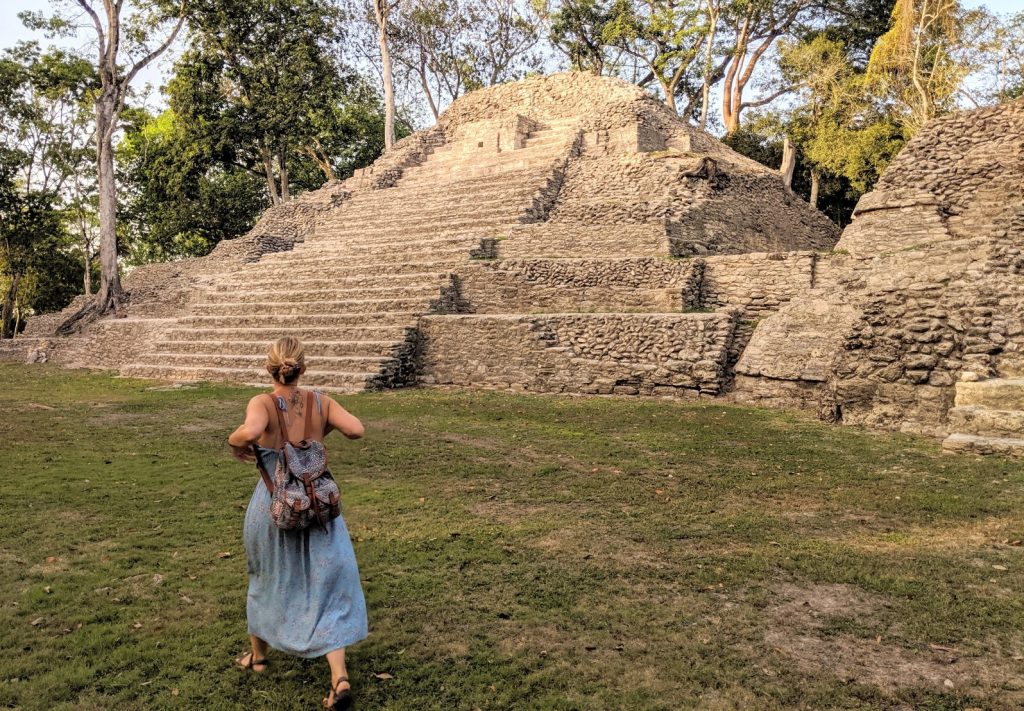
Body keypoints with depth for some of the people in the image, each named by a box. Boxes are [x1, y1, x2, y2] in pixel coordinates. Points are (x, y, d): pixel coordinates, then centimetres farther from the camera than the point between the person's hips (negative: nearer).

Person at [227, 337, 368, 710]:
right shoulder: (320, 401, -5)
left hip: (273, 506, -1)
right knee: (329, 585, 5)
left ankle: (258, 655, 44)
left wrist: (234, 442, -12)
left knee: (267, 578, 24)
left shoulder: (263, 403, -13)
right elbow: (357, 430, -11)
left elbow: (250, 432, -34)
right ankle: (340, 679, -6)